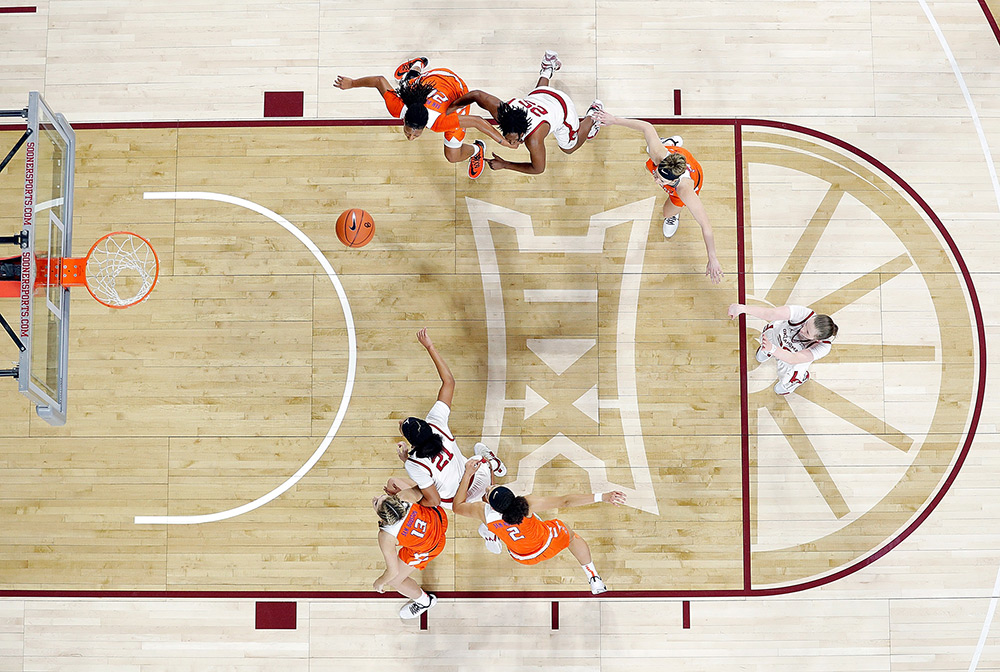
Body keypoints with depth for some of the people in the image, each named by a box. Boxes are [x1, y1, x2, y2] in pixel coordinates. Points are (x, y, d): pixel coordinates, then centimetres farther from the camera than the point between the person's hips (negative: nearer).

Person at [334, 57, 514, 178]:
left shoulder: (439, 122, -46)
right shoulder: (397, 108, -38)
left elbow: (476, 121, -38)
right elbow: (379, 80, -23)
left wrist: (504, 142, -31)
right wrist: (351, 83, -8)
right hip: (430, 77, 3)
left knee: (453, 156, 5)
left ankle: (477, 150, 39)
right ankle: (418, 64, 71)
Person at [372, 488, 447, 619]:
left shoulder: (386, 537, -42)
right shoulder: (401, 498, -34)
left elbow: (393, 571, -26)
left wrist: (379, 582, -4)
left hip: (427, 548, -5)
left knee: (393, 581, 16)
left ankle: (425, 601, 43)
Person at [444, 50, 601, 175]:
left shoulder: (533, 140, -48)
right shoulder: (501, 110, -38)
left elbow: (538, 168, -30)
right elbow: (477, 94, -23)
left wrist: (505, 165, -31)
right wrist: (452, 106, -21)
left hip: (562, 106, -4)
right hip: (538, 94, 4)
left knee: (569, 148, 27)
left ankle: (592, 115, 44)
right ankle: (548, 67, 62)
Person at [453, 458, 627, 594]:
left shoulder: (484, 512, -33)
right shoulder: (526, 504, -41)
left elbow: (457, 506, -13)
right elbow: (564, 502, -41)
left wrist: (467, 474, -13)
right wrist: (601, 497, -40)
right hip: (548, 545, -3)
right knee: (571, 535, 30)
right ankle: (594, 579, 33)